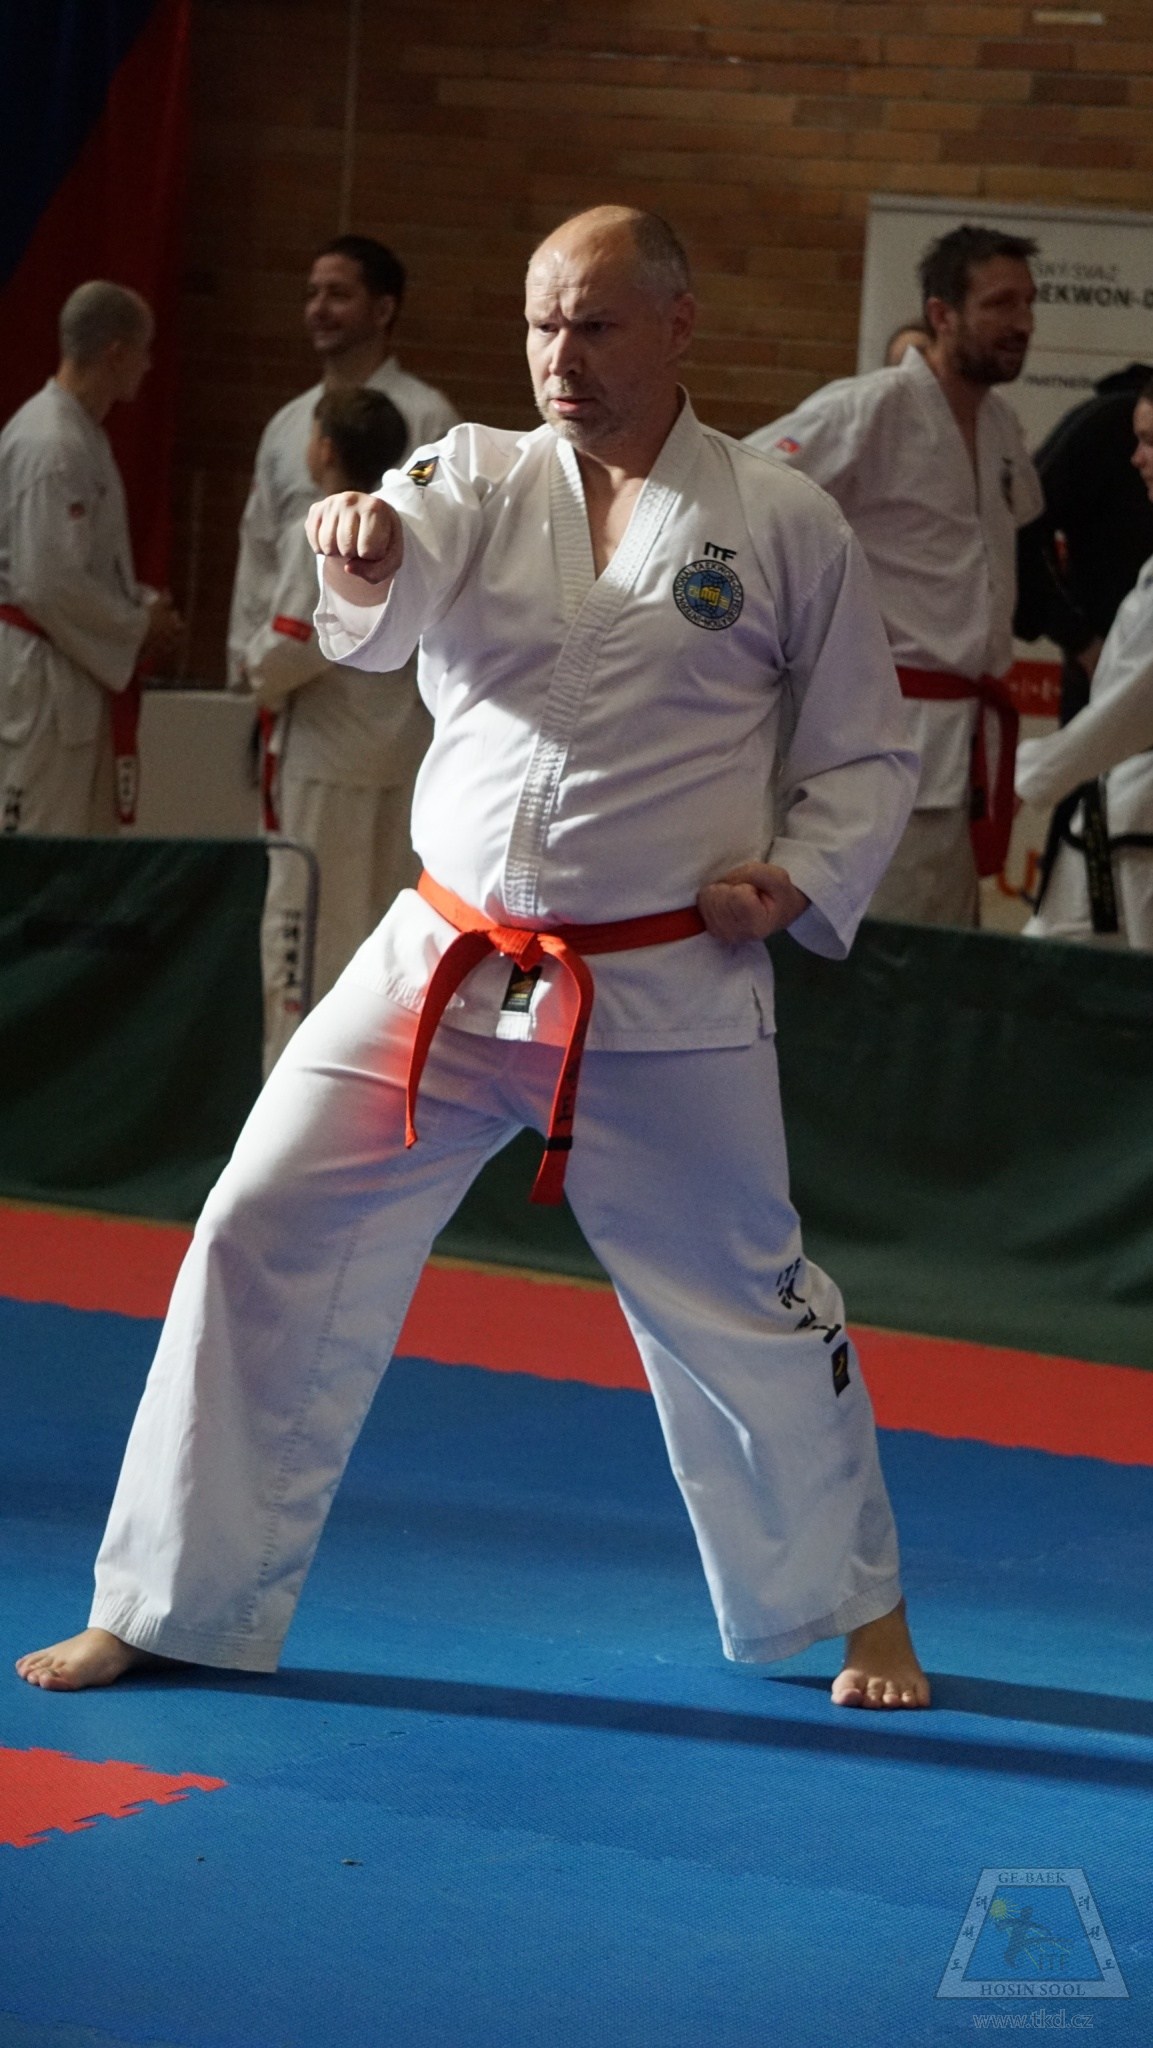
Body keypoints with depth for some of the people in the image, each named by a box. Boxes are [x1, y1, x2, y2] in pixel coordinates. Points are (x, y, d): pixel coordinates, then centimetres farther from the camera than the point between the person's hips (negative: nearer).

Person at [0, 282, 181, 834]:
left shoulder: (82, 435, 12)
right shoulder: (52, 446, -21)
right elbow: (50, 586, -25)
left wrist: (144, 606, 6)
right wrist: (140, 628, -13)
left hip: (73, 677, 11)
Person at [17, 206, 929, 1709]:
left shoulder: (782, 525, -2)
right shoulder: (474, 481, 3)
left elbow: (865, 757, 7)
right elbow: (384, 605, -19)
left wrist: (801, 880, -10)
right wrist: (363, 554, -42)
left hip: (668, 998, -2)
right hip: (445, 969, 2)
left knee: (742, 1307, 5)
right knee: (267, 1242, -3)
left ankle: (859, 1608, 29)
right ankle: (172, 1608, 9)